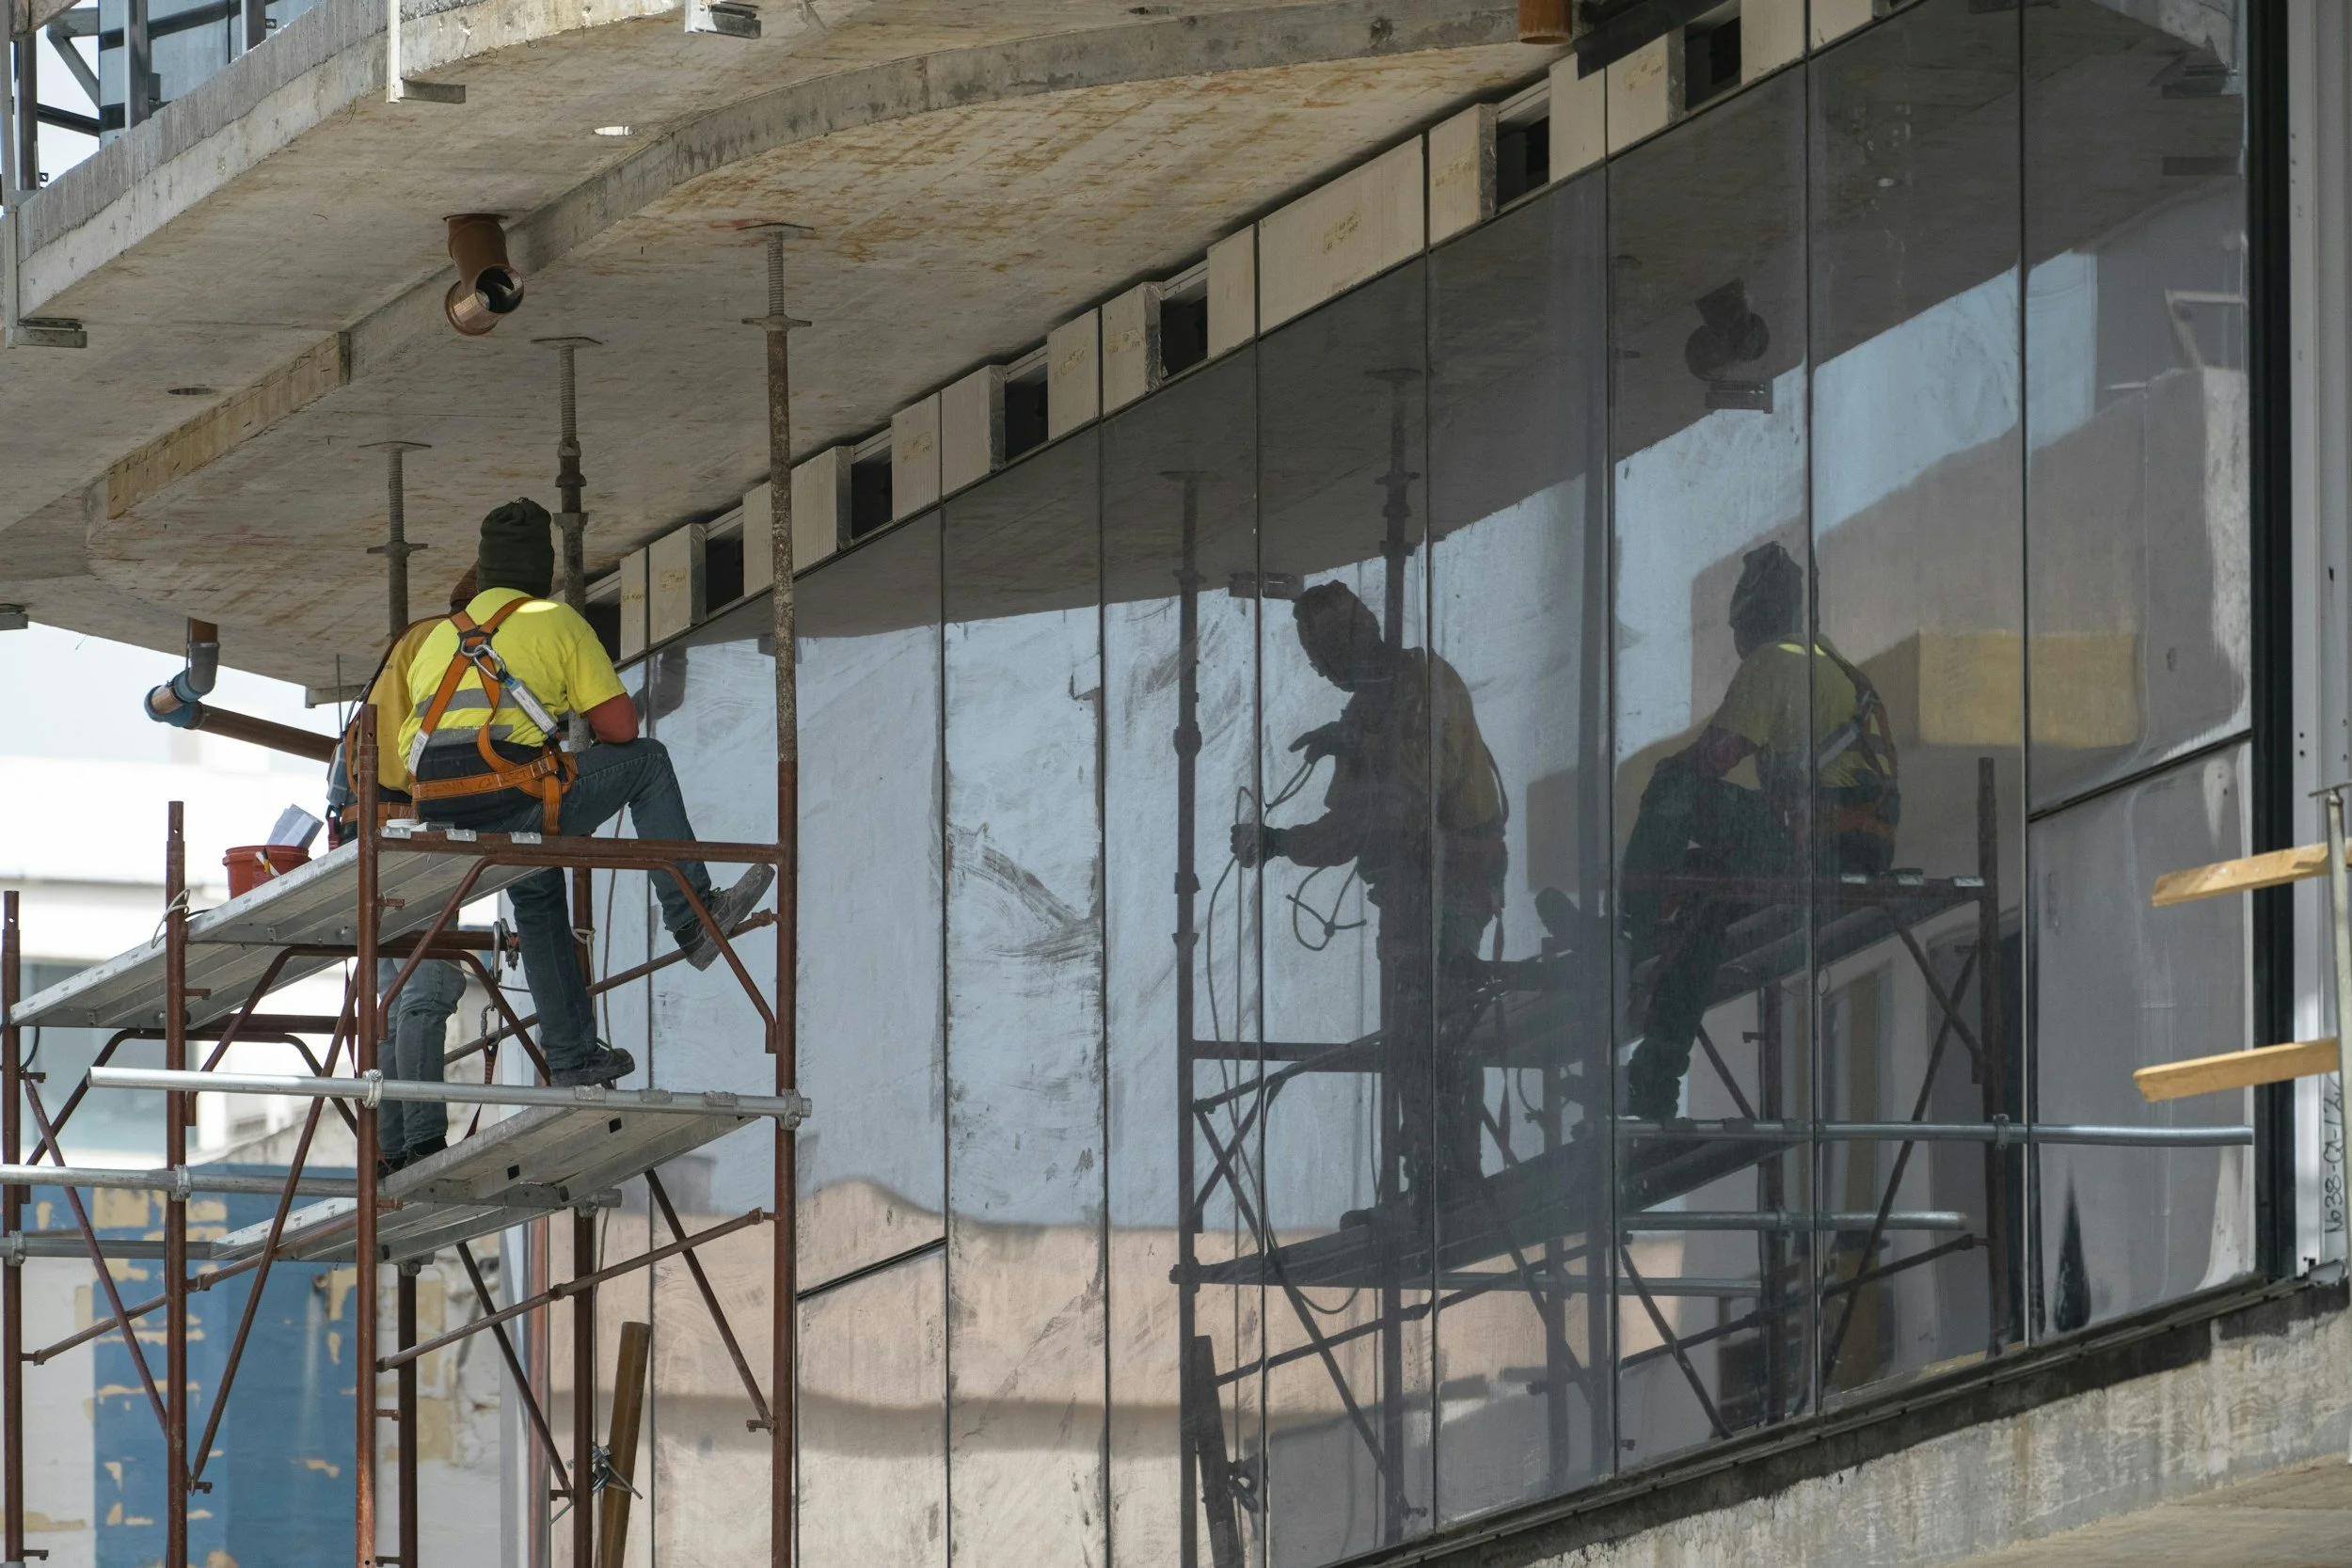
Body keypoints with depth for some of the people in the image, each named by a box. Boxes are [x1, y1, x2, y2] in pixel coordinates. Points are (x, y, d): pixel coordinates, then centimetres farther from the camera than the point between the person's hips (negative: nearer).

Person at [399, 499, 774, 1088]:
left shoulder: (436, 640, 25)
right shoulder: (555, 621, 9)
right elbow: (619, 727, 9)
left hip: (437, 820, 6)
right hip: (512, 805, -6)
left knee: (538, 896, 33)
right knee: (647, 762, 14)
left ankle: (572, 1056, 34)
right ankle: (694, 916, 12)